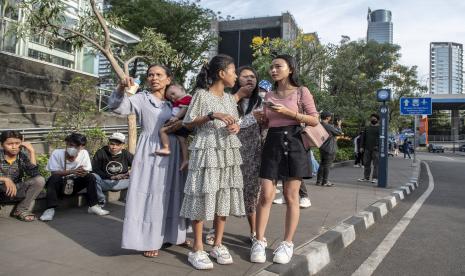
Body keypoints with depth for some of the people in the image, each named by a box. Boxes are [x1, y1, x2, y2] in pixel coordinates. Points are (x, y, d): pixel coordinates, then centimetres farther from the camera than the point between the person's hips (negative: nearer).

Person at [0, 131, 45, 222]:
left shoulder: (23, 156, -7)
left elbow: (34, 174, -22)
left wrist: (32, 151, -23)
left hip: (16, 190, 3)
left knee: (40, 180, -21)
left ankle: (21, 210, -7)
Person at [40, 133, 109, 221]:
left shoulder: (84, 153, -11)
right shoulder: (57, 153, -17)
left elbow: (87, 172, -8)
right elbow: (54, 173, -23)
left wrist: (83, 173, -35)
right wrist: (72, 171, -38)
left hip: (74, 185, 2)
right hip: (59, 185, -2)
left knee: (90, 177, -19)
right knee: (55, 177, -33)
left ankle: (93, 206, -14)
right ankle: (50, 209, -29)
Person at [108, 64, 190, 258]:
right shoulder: (141, 98, -2)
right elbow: (117, 106, -15)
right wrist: (121, 89, -31)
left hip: (172, 153, 5)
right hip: (151, 153, -5)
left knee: (172, 194, 13)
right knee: (150, 195, -2)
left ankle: (173, 235, 28)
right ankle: (148, 241, 11)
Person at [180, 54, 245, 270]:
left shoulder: (230, 98, 15)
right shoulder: (201, 95, -4)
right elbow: (188, 123, -6)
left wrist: (236, 127, -3)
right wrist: (212, 116, -18)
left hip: (228, 153, 6)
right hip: (206, 152, -6)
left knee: (224, 197, 6)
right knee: (203, 197, -5)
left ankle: (218, 245, 18)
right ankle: (197, 249, 5)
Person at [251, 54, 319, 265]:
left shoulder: (301, 92, 2)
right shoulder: (269, 95, 14)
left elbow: (314, 120, -4)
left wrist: (288, 112, -12)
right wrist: (261, 118, 0)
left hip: (293, 143, -3)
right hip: (272, 143, 3)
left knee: (291, 197, 1)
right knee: (266, 195, -3)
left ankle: (287, 244, 12)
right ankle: (259, 242, 6)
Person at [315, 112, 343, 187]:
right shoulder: (329, 126, -20)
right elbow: (340, 133, -8)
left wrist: (336, 125, 18)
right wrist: (339, 125, 8)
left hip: (322, 148, 8)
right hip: (329, 149, -8)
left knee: (322, 164, 14)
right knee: (327, 165, -1)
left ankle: (319, 181, 16)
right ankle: (325, 182, 5)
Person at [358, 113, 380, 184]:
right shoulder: (367, 128, 17)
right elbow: (363, 137, 15)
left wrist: (378, 146, -17)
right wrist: (361, 146, 7)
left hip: (376, 149, -5)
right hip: (367, 149, 5)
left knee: (376, 164, -4)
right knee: (366, 163, 7)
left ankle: (375, 178, 1)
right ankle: (366, 177, 16)